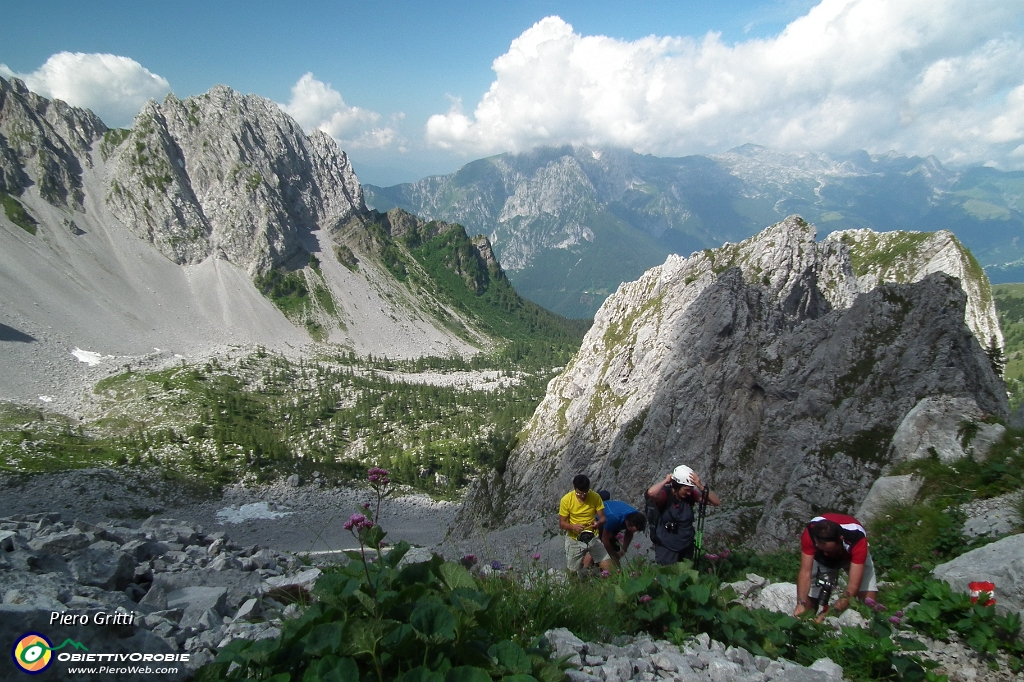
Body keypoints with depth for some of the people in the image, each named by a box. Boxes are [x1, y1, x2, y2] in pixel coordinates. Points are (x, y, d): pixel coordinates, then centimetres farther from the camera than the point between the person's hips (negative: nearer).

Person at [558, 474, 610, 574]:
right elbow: (561, 523, -11)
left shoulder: (596, 497, -12)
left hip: (593, 537, 1)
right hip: (574, 539, -1)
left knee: (608, 567, -8)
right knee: (572, 572, 7)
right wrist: (573, 526, -31)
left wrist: (598, 523, -30)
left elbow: (602, 518, -7)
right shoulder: (566, 499, -16)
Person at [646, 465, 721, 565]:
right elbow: (651, 492, -43)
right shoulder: (666, 494, -20)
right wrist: (665, 481, -26)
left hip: (687, 547, 5)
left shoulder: (691, 495, -7)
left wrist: (700, 487, -23)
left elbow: (716, 502, -10)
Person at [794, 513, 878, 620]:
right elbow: (805, 571, -35)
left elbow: (853, 585, -41)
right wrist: (801, 603, -48)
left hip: (852, 556, 0)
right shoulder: (810, 533, -38)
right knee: (809, 603, -7)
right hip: (822, 558, 1)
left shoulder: (856, 538, -42)